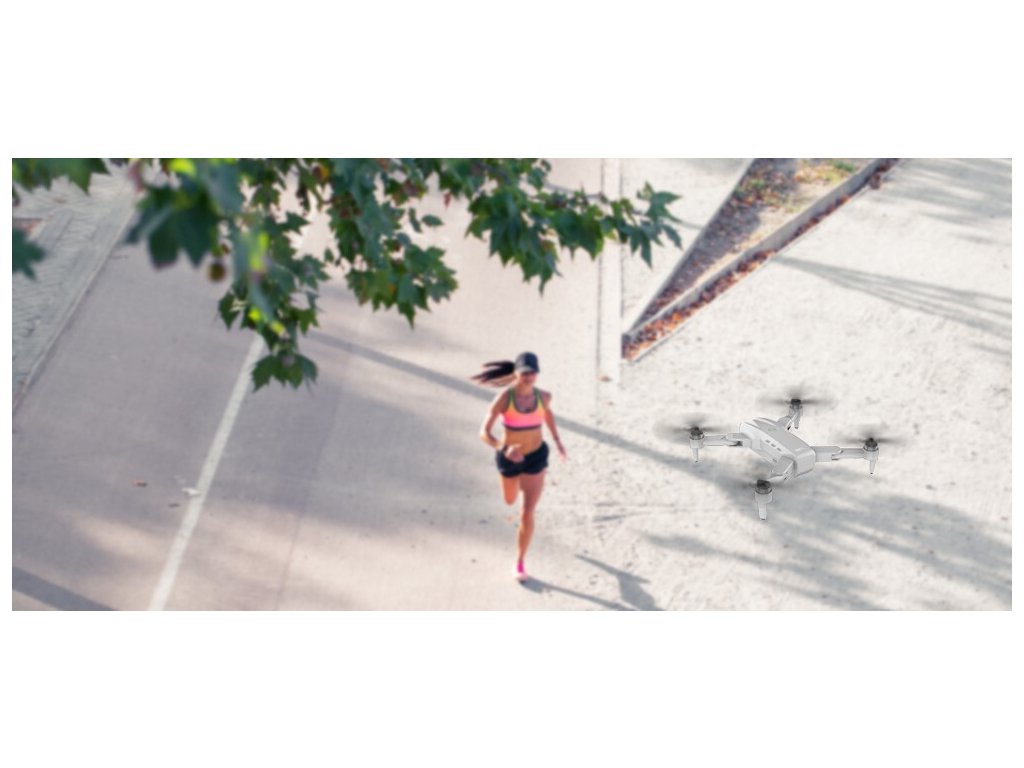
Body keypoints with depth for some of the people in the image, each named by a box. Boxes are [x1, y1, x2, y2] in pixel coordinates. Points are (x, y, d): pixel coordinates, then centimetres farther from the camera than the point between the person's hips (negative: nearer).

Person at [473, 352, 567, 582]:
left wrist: (557, 440, 12)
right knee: (510, 501, 29)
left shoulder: (543, 395, -15)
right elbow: (484, 433, -29)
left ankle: (520, 563, 14)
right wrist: (505, 449, -47)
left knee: (527, 514, -6)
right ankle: (518, 480, 68)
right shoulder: (503, 398, -25)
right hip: (509, 457, 0)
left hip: (536, 457, 0)